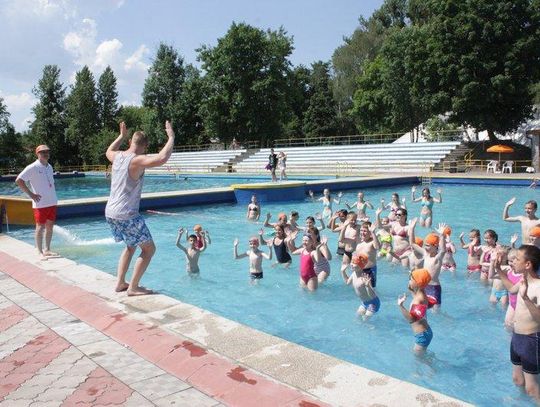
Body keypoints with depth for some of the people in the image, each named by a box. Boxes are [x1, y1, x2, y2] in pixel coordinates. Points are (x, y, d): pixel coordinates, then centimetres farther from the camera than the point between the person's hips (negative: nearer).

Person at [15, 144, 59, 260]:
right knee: (40, 227, 0)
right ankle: (40, 252, 7)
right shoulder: (32, 168, -10)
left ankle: (47, 250, 22)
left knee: (50, 226, 11)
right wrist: (31, 194, -15)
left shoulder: (50, 167, 12)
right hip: (40, 203, -7)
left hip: (52, 202, 7)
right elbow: (18, 180, -14)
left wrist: (53, 196, 10)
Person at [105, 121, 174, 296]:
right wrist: (171, 138, -21)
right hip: (126, 215, -9)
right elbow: (162, 158, -34)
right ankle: (133, 287, 3)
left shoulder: (118, 156, 7)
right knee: (149, 248, 5)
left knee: (131, 246, 26)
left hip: (110, 213, 9)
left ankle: (120, 283, 24)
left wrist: (122, 136, 40)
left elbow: (108, 152, 33)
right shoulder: (137, 160, -17)